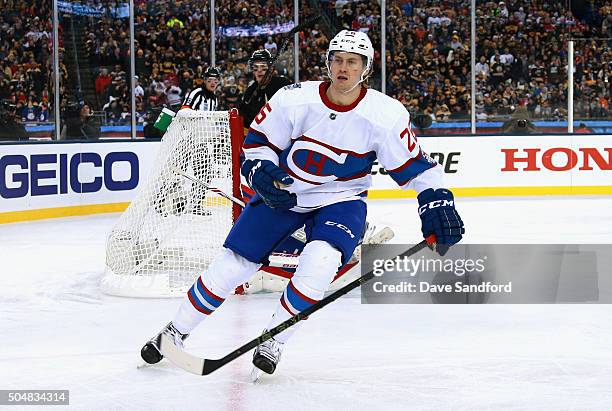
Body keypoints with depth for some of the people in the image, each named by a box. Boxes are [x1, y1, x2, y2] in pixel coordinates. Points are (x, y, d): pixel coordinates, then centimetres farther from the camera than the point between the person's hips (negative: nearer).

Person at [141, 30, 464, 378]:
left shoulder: (386, 115, -18)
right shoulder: (294, 99, -17)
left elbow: (415, 165, -9)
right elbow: (258, 141, -3)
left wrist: (437, 202, -19)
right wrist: (262, 173, -20)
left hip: (341, 199, -1)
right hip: (282, 192, 1)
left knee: (321, 261, -29)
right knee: (234, 262, 0)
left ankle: (273, 340, -9)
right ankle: (177, 331, 20)